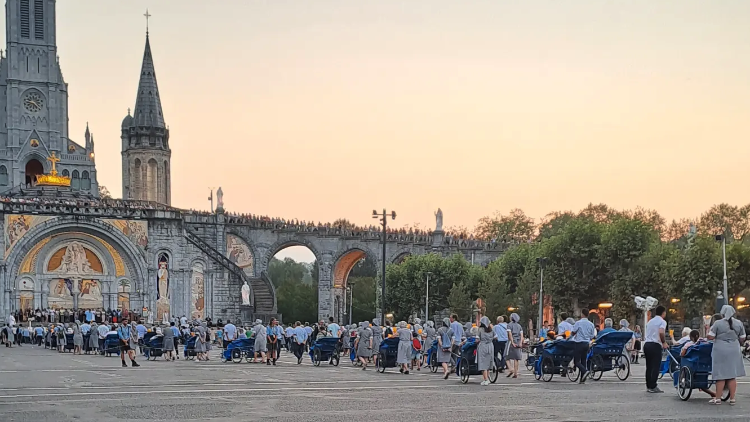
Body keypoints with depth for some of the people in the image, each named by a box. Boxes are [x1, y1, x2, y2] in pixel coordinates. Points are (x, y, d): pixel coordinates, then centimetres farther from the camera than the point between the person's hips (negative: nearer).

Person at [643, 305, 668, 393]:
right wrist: (664, 342, -9)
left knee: (649, 366, 11)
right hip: (655, 345, -7)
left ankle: (648, 386, 13)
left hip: (646, 344, 7)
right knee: (656, 366, -5)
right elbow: (661, 332, -20)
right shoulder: (662, 321, -4)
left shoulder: (650, 321, 20)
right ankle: (653, 386, -9)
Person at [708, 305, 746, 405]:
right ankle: (732, 398, 9)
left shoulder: (718, 323, -9)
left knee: (721, 375, 2)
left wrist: (709, 330, 10)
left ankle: (718, 398, 5)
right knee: (732, 376, 8)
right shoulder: (739, 323, 2)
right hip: (734, 351, 3)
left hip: (721, 351, -3)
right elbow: (742, 339, 7)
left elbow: (710, 337, -9)